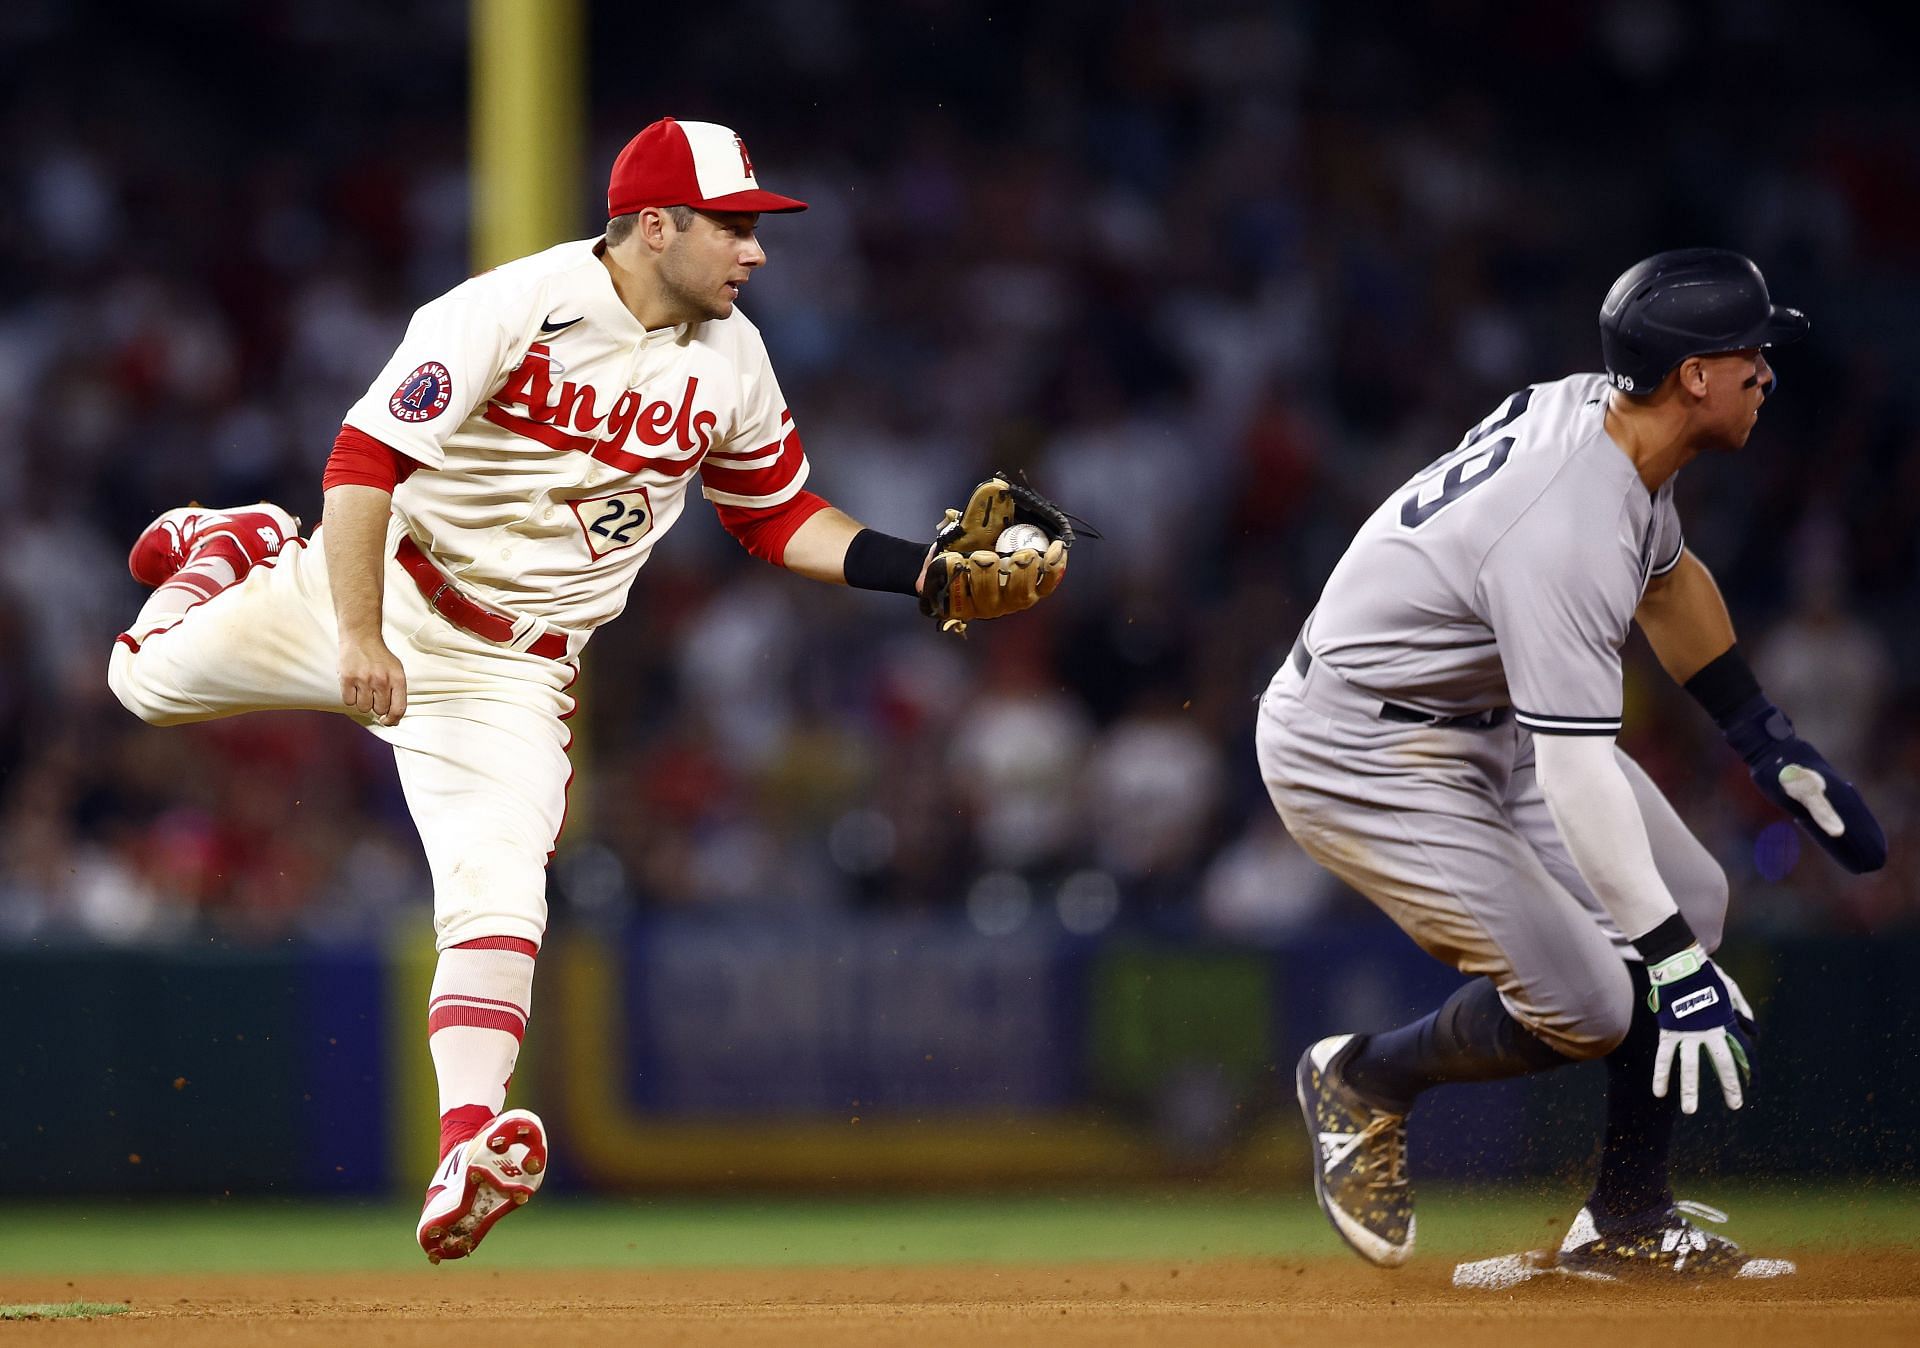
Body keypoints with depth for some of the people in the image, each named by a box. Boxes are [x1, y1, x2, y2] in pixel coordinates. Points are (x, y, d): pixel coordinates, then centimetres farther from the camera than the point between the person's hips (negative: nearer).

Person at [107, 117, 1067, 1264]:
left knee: (500, 891, -19)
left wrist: (930, 573, -5)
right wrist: (361, 637, -33)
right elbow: (367, 459, -24)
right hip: (375, 589, -2)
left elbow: (779, 517, 10)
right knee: (149, 680, 11)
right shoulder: (508, 309, -21)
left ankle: (471, 1144, -29)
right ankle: (238, 551, 41)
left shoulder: (732, 363, -2)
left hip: (512, 672, 2)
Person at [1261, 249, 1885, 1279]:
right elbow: (1575, 777, -35)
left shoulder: (1603, 414, -4)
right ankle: (1365, 1079, 13)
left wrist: (1769, 743, 15)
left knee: (1690, 899, 4)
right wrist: (1673, 962, -35)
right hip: (1358, 757, -10)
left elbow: (1668, 574, 18)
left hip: (1485, 720, 10)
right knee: (1588, 1006, -15)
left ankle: (1625, 1226, 11)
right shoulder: (1568, 529, -33)